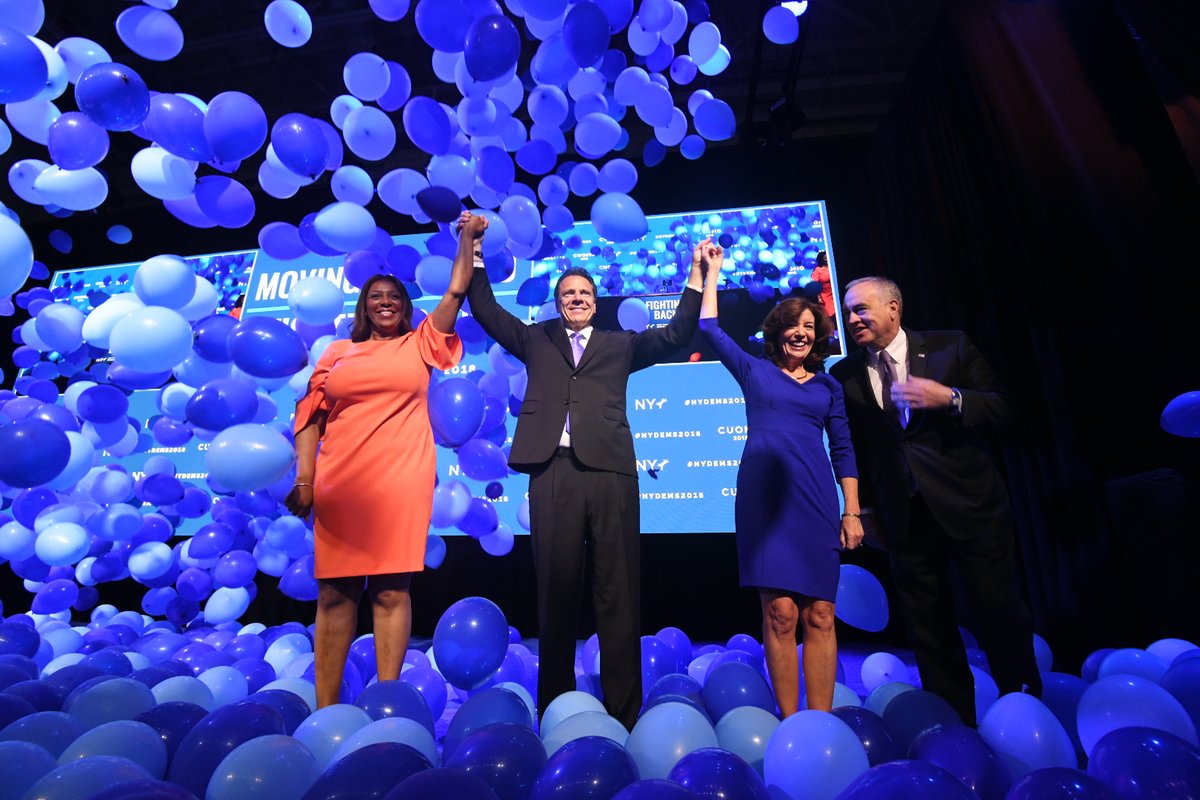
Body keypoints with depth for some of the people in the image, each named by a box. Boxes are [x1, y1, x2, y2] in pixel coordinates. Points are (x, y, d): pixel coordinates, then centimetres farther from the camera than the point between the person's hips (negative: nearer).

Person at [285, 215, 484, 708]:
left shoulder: (419, 346, 13)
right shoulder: (337, 353, 16)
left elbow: (456, 292, 9)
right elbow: (310, 415, 10)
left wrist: (468, 239, 9)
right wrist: (303, 479, 1)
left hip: (401, 481, -2)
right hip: (340, 482, 2)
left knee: (391, 590, 0)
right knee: (334, 593, 6)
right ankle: (325, 708, 17)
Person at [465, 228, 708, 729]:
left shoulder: (621, 345, 21)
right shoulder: (536, 340, 21)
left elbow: (675, 336, 15)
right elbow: (487, 311, 20)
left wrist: (696, 279, 11)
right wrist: (475, 254, 18)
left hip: (609, 471, 0)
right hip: (552, 470, 0)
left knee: (617, 592, 2)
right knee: (556, 588, 5)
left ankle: (624, 712, 12)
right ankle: (554, 705, 19)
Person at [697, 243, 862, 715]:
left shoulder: (828, 386, 17)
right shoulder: (754, 372, 12)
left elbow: (843, 451, 14)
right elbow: (709, 328, 10)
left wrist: (852, 512, 6)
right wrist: (713, 271, 17)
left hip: (816, 501, 2)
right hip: (765, 498, -2)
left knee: (820, 614, 0)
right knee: (780, 612, -3)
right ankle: (789, 722, 10)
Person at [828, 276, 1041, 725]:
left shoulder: (950, 346, 0)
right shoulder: (844, 375, 2)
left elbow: (1000, 407, -1)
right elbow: (852, 447, 7)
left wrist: (949, 397, -20)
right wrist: (865, 507, 7)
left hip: (970, 506, -1)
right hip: (906, 516, 2)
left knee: (1000, 615, 9)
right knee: (929, 632, 11)